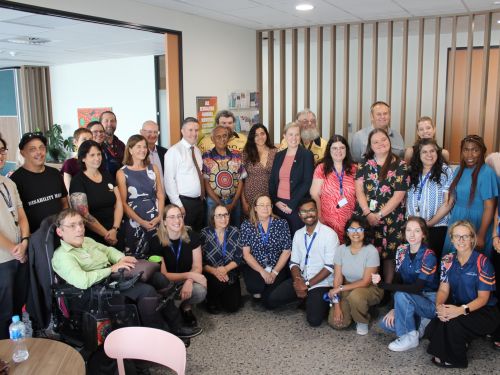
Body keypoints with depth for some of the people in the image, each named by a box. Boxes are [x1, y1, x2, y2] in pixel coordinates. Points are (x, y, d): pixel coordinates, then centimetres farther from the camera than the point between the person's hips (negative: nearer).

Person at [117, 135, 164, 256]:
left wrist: (159, 216, -6)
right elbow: (123, 202, -5)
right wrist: (141, 221, -11)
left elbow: (160, 195, 8)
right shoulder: (122, 173, -2)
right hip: (134, 223, -3)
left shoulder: (153, 168, 8)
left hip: (156, 221, 3)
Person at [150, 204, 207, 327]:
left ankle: (186, 307, 4)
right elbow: (163, 275, -14)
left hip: (187, 279, 2)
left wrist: (189, 281, -29)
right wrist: (190, 275, -23)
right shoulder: (157, 241, -16)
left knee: (201, 292, -31)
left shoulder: (192, 236, -11)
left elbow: (197, 267, -8)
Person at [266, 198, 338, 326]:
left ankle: (321, 302, 9)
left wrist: (307, 284, -17)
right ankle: (306, 299, 10)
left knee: (314, 320, -23)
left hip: (321, 283, -5)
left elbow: (330, 267, -15)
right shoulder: (298, 234, 7)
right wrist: (298, 281, -14)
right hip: (301, 280, 6)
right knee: (272, 300, -10)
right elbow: (294, 262, 6)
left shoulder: (329, 234, -12)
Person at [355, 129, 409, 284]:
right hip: (365, 218, 2)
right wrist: (368, 214, -10)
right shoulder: (365, 165, 9)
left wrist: (379, 215, -11)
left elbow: (398, 196, -6)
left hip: (390, 220, -2)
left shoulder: (400, 166, 0)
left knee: (388, 256, 3)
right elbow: (359, 190, 2)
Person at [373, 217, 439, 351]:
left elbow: (416, 288, -28)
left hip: (430, 301, -6)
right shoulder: (401, 251, -3)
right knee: (386, 323, -12)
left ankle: (410, 337, -14)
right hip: (411, 300, 6)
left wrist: (382, 284, -33)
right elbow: (398, 281, -1)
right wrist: (395, 308, -12)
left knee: (401, 295, -32)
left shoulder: (429, 256, -21)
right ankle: (421, 324, 8)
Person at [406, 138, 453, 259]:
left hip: (436, 228, -3)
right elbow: (406, 198, 9)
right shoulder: (411, 172, 8)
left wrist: (429, 223, -10)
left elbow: (448, 203, -7)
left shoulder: (446, 172, -2)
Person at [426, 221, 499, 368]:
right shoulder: (448, 260, 1)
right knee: (431, 330, -19)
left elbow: (483, 298, -15)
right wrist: (439, 305, -24)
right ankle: (461, 342, 12)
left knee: (453, 323, -33)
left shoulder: (482, 262, -15)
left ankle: (454, 359, -6)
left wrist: (462, 310, -32)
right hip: (457, 308, 5)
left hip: (484, 311, -5)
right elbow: (443, 289, 0)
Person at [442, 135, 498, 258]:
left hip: (476, 223, -6)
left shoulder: (487, 173, -15)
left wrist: (481, 235, -18)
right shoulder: (459, 170, 5)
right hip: (456, 222, 6)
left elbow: (489, 207, -16)